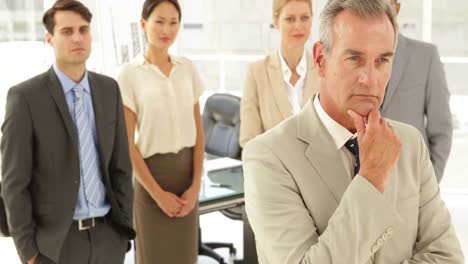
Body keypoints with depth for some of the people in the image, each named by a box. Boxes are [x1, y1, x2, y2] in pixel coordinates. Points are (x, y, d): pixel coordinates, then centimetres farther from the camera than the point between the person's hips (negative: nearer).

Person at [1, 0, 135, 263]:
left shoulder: (108, 89, 3)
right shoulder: (25, 96, -14)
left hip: (105, 236, 5)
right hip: (54, 242, -5)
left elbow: (120, 163, 7)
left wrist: (124, 230, 4)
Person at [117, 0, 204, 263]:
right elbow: (127, 144, -10)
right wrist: (158, 193, -11)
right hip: (152, 173, -4)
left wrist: (195, 185, -4)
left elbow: (198, 131, 5)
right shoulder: (130, 74, -9)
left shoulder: (187, 68, 3)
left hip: (186, 170, 4)